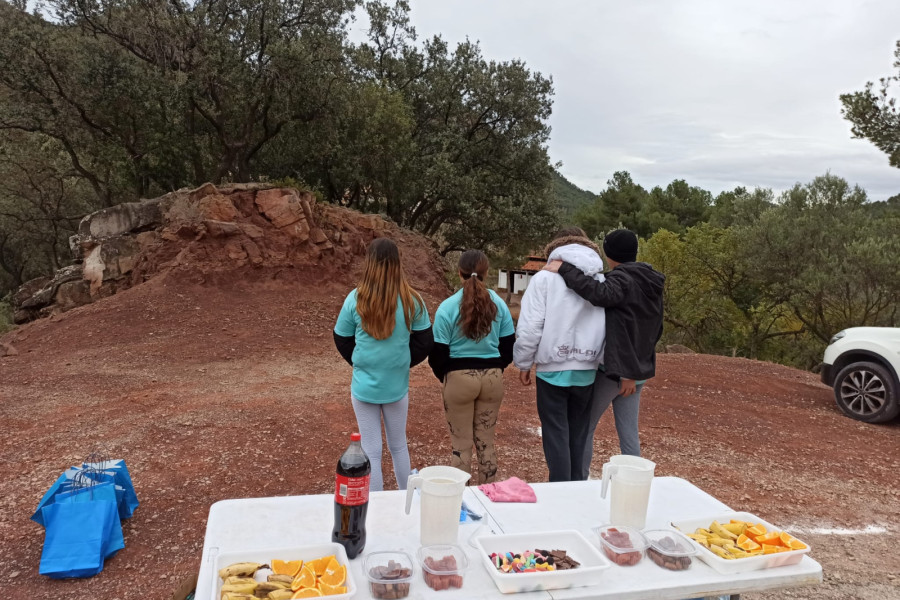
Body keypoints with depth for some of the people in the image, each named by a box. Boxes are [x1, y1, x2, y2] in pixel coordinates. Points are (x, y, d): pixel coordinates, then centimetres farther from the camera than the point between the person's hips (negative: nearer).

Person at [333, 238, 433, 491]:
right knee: (399, 446, 20)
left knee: (371, 452, 10)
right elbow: (424, 343, -2)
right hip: (397, 385, 1)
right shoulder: (412, 300, -10)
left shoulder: (355, 298, -11)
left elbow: (342, 341, 1)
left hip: (364, 386, -1)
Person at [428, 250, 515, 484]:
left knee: (461, 444, 9)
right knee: (486, 442, 15)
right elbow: (509, 347, 4)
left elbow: (438, 353, -9)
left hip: (459, 378, -3)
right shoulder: (499, 304, -1)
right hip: (493, 377, 3)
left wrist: (444, 376, 11)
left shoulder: (448, 307, -10)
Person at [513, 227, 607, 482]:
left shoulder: (545, 278, -6)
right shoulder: (602, 281, 2)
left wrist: (524, 364, 2)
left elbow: (529, 327, -10)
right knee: (578, 434, 17)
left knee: (556, 435, 6)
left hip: (553, 369, -3)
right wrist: (600, 361, 12)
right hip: (587, 372, 4)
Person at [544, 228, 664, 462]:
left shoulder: (622, 279, -14)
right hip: (639, 371, 8)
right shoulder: (651, 283, 11)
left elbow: (600, 293, -37)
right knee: (629, 436, 12)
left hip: (612, 369, -7)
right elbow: (655, 329, 15)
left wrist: (564, 269, -32)